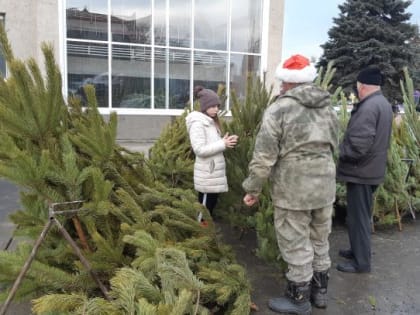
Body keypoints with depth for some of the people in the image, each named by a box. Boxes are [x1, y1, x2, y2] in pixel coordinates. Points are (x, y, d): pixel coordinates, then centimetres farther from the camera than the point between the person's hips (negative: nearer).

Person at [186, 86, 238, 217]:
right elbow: (200, 150, -22)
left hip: (214, 174, 9)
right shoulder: (197, 123, -14)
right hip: (207, 176, -9)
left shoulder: (211, 122, 15)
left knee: (210, 209, 15)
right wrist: (223, 144, -21)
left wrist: (225, 142, -1)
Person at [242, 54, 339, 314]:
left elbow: (264, 156, -14)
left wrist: (253, 188, -4)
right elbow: (333, 147, 14)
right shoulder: (328, 109, 9)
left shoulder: (280, 109, -11)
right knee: (320, 240, 19)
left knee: (296, 244, 6)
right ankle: (320, 290, 35)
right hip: (325, 185, 7)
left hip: (293, 188, -7)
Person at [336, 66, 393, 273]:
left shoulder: (368, 107, -22)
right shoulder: (384, 103, 12)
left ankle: (361, 262, 11)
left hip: (361, 170, -10)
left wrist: (339, 152, -12)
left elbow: (358, 144, -29)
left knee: (358, 216, 1)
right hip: (372, 168, 10)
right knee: (362, 214, 20)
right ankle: (358, 250, 34)